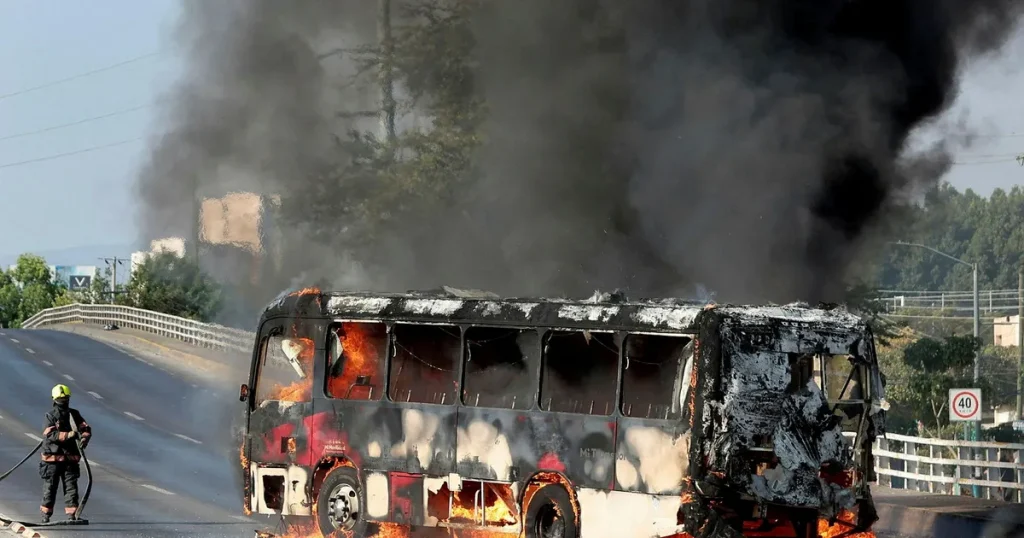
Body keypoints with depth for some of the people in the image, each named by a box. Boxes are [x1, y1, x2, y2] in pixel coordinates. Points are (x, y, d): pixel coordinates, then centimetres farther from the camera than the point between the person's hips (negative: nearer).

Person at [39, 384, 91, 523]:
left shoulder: (74, 414, 8)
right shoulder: (51, 416, -4)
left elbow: (86, 429, 2)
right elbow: (49, 435, -17)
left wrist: (84, 439, -20)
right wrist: (68, 435, -27)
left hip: (70, 458, 3)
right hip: (53, 457, -3)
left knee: (71, 486, -1)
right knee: (50, 487, 4)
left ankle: (71, 514, 1)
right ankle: (46, 515, 13)